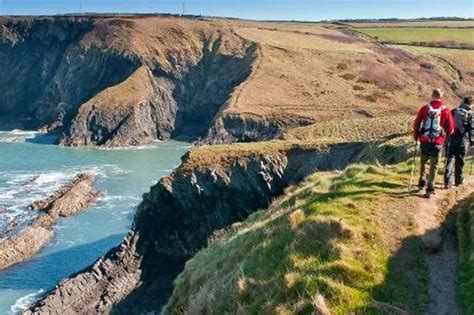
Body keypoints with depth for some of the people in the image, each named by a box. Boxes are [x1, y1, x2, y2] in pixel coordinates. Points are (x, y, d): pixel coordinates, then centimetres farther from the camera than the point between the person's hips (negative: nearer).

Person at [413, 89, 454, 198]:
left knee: (423, 162, 24)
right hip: (437, 142, -1)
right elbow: (451, 128, 0)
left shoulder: (424, 109, -3)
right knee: (433, 166, 6)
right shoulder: (445, 111, -5)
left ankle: (422, 182, 26)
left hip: (424, 141, 1)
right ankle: (430, 189, 5)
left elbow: (416, 124, 2)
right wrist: (446, 134, 22)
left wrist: (416, 136, 19)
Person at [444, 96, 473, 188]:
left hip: (451, 139, 2)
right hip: (463, 140, -2)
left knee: (450, 159, 1)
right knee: (460, 161, 10)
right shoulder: (469, 114, -4)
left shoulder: (454, 111, 7)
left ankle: (447, 181, -8)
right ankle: (458, 180, 21)